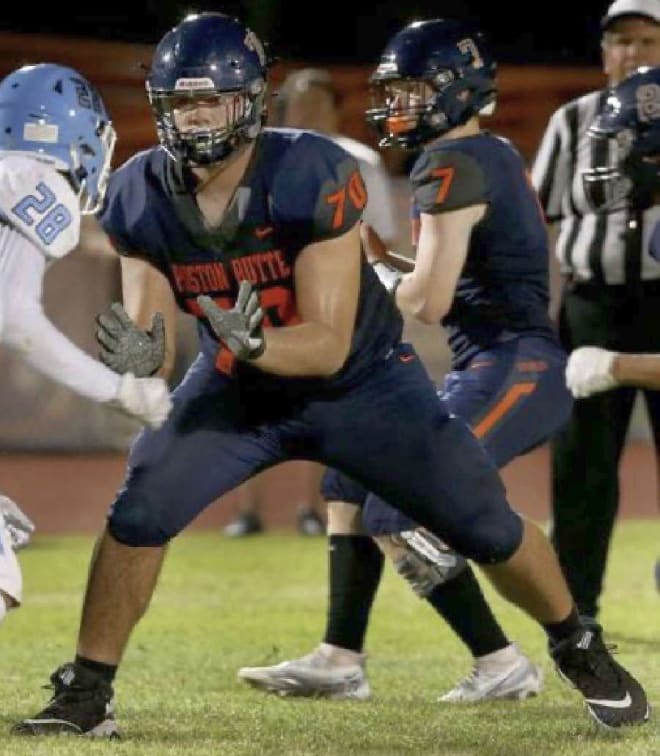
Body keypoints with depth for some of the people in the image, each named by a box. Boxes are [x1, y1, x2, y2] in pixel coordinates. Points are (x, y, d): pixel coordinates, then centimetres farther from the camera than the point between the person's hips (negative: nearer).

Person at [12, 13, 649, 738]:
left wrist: (252, 341, -49)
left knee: (485, 527, -1)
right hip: (237, 387, 3)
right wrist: (136, 351, -37)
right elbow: (150, 330, -13)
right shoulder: (142, 196, -17)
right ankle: (85, 694, 2)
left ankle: (578, 647, 25)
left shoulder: (311, 176, -30)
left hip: (358, 380, -3)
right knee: (137, 515, -13)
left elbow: (329, 345, -29)